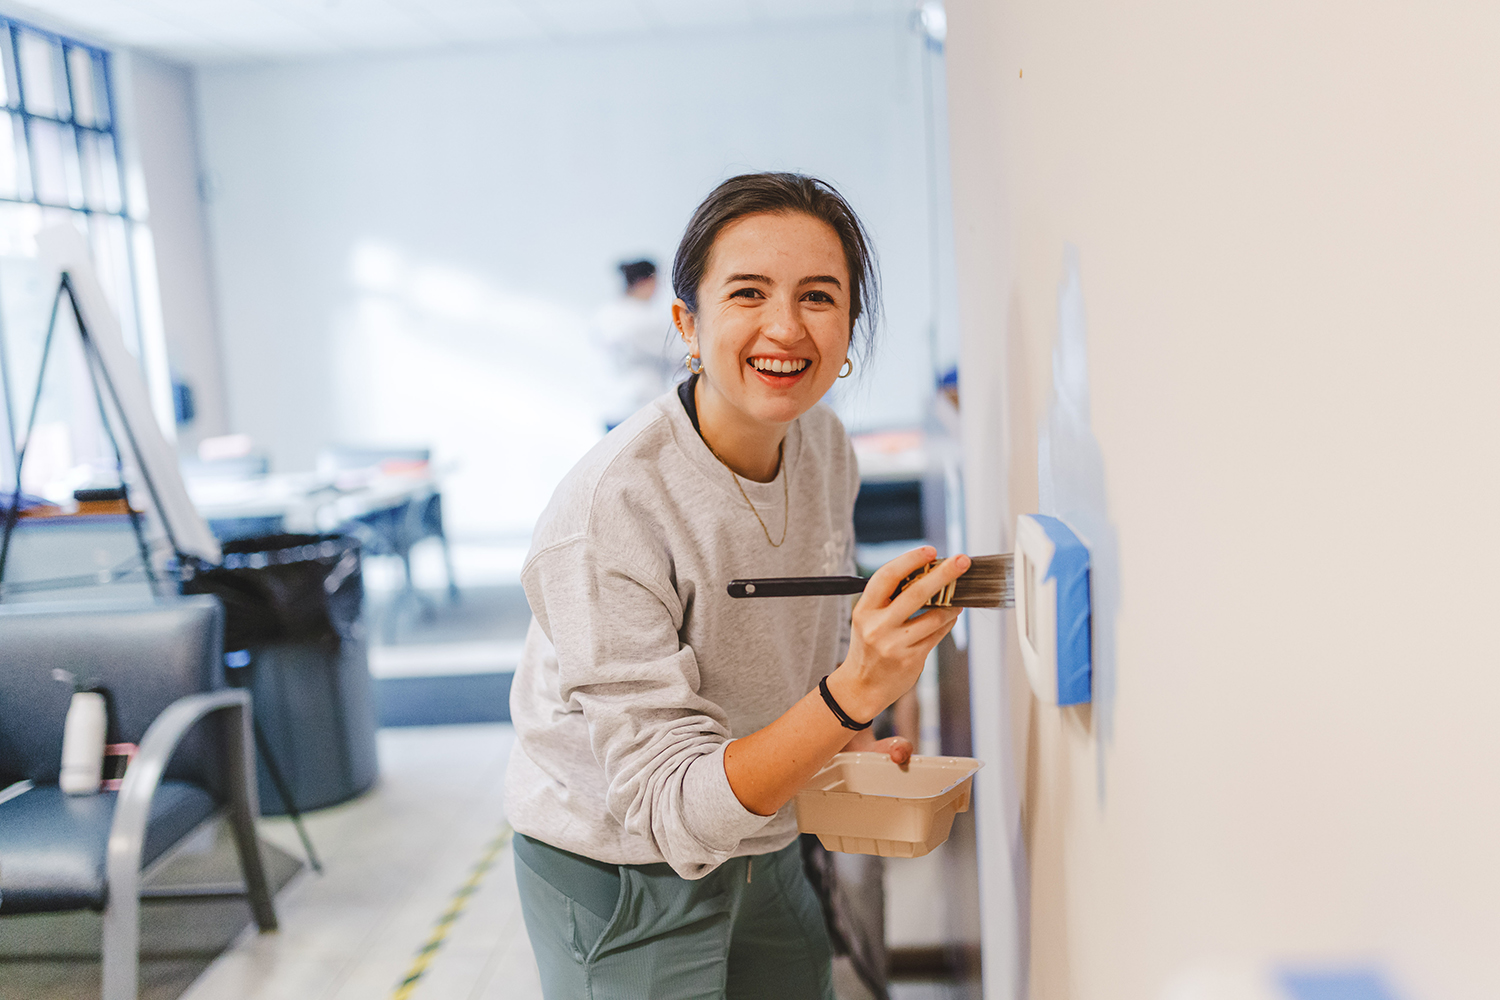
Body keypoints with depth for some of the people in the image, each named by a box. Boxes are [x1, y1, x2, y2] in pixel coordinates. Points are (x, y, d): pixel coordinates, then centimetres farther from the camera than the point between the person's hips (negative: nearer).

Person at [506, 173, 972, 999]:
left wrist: (844, 745, -1)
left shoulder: (824, 444, -9)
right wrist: (852, 694, -43)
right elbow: (669, 808, -31)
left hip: (760, 850, 6)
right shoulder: (608, 512, -31)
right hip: (620, 882, -6)